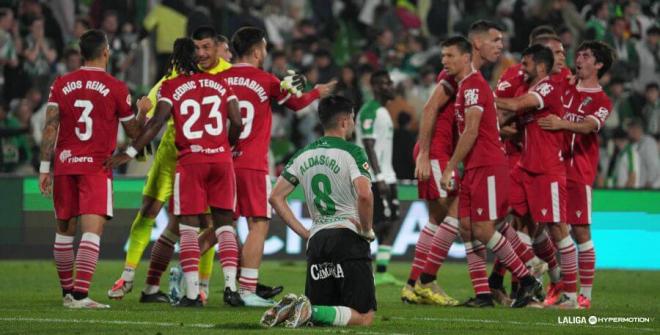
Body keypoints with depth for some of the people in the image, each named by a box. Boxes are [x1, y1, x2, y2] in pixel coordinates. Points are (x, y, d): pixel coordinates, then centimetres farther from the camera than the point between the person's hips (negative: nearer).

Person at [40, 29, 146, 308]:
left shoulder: (61, 84, 4)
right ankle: (80, 294, -21)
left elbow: (50, 127, -1)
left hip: (64, 164, 4)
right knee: (92, 230, -9)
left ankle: (67, 292, 25)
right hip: (97, 167, -4)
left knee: (65, 229, 15)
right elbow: (134, 132, 7)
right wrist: (144, 112, 27)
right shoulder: (116, 89, -3)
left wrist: (44, 168, 2)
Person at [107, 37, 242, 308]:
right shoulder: (220, 83, 8)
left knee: (188, 227, 1)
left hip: (190, 161, -2)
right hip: (221, 159, 2)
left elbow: (157, 123, -10)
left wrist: (130, 153, -7)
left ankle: (192, 293, -8)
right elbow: (237, 123, 5)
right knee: (223, 223, 11)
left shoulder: (171, 87, 0)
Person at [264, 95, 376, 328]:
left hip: (317, 239, 6)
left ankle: (291, 308, -14)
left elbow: (275, 197, 13)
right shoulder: (351, 152, -6)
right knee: (364, 316, -3)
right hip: (348, 236, -6)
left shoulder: (303, 155, 13)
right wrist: (367, 230, -6)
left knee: (319, 312, 17)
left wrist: (304, 233, 15)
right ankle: (309, 312, -25)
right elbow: (364, 195, -22)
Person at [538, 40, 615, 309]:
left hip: (579, 171, -4)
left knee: (580, 231, -7)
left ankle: (585, 294, -3)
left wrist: (562, 124, -36)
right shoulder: (565, 90, 15)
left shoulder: (602, 101, 1)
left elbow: (588, 126, -18)